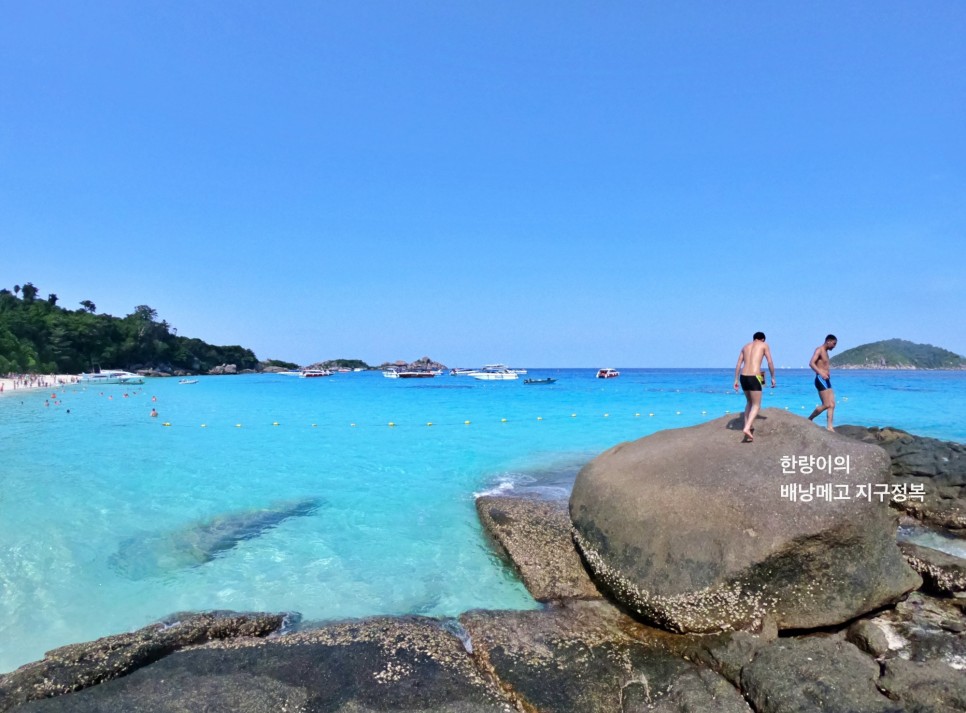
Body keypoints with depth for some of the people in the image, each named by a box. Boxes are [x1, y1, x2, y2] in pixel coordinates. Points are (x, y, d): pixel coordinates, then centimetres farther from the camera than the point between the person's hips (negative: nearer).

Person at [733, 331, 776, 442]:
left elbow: (738, 364, 13)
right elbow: (770, 362, 3)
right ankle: (747, 428, -19)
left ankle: (748, 426, 22)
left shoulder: (746, 346, 20)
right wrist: (773, 377, 12)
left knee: (749, 402, 23)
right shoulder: (764, 345, 9)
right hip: (754, 377, -5)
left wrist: (736, 380, 12)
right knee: (756, 405, 0)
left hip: (743, 377, 5)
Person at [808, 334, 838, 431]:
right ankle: (809, 420, 4)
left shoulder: (825, 352, 20)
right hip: (821, 380, -9)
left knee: (832, 405, 2)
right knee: (826, 405, -10)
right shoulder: (819, 350, -7)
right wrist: (821, 373, -31)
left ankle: (830, 426, 1)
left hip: (827, 381, 9)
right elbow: (811, 363, -21)